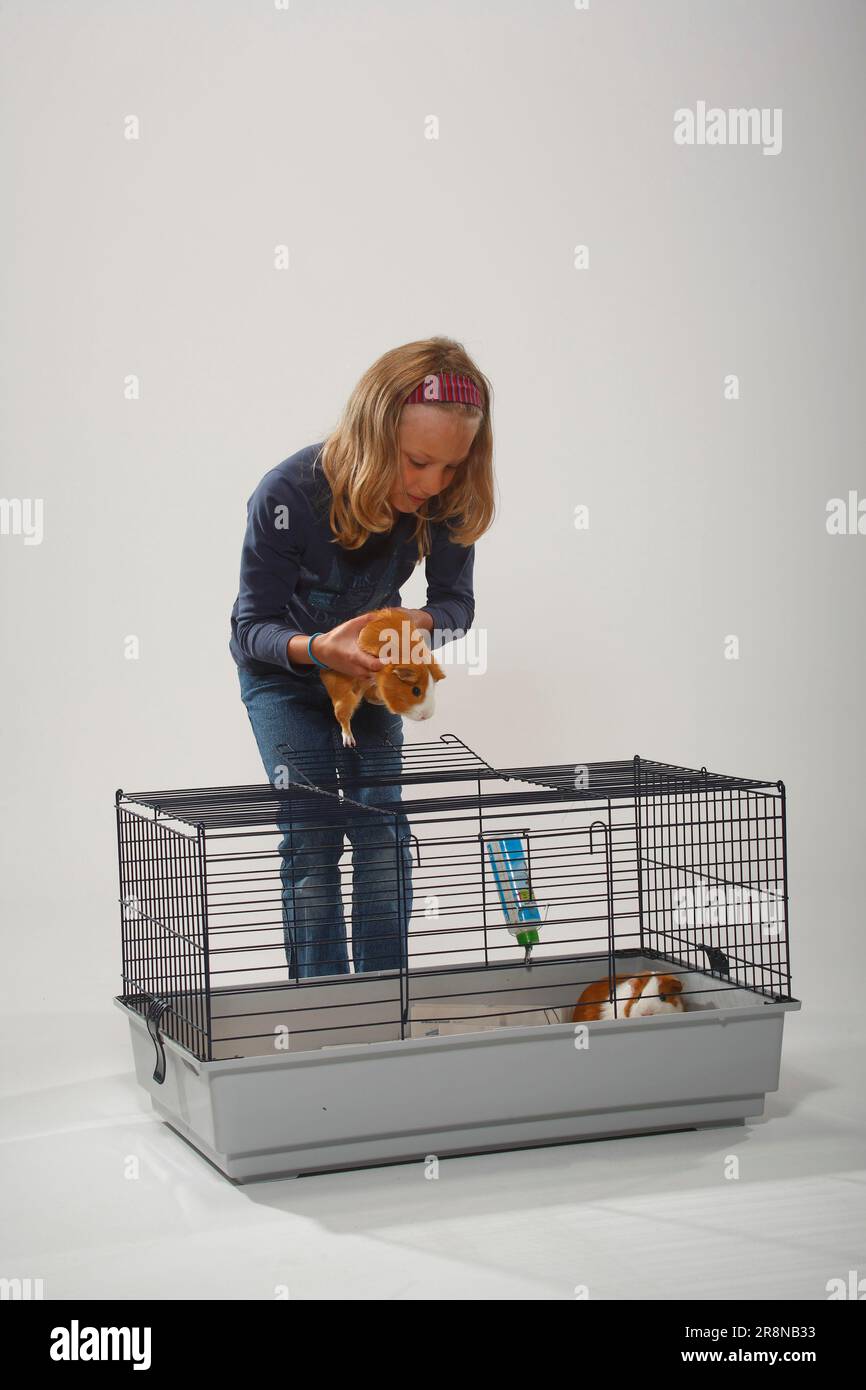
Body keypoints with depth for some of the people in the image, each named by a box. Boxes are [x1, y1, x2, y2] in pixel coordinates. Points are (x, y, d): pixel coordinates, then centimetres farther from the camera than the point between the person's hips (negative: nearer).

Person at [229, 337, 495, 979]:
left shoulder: (447, 499, -25)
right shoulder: (288, 494, -33)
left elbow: (456, 601, -12)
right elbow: (252, 625, -24)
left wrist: (419, 624, -36)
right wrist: (317, 648, -46)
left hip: (371, 662, 3)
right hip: (281, 668, -3)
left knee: (382, 829, -4)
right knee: (311, 836, -10)